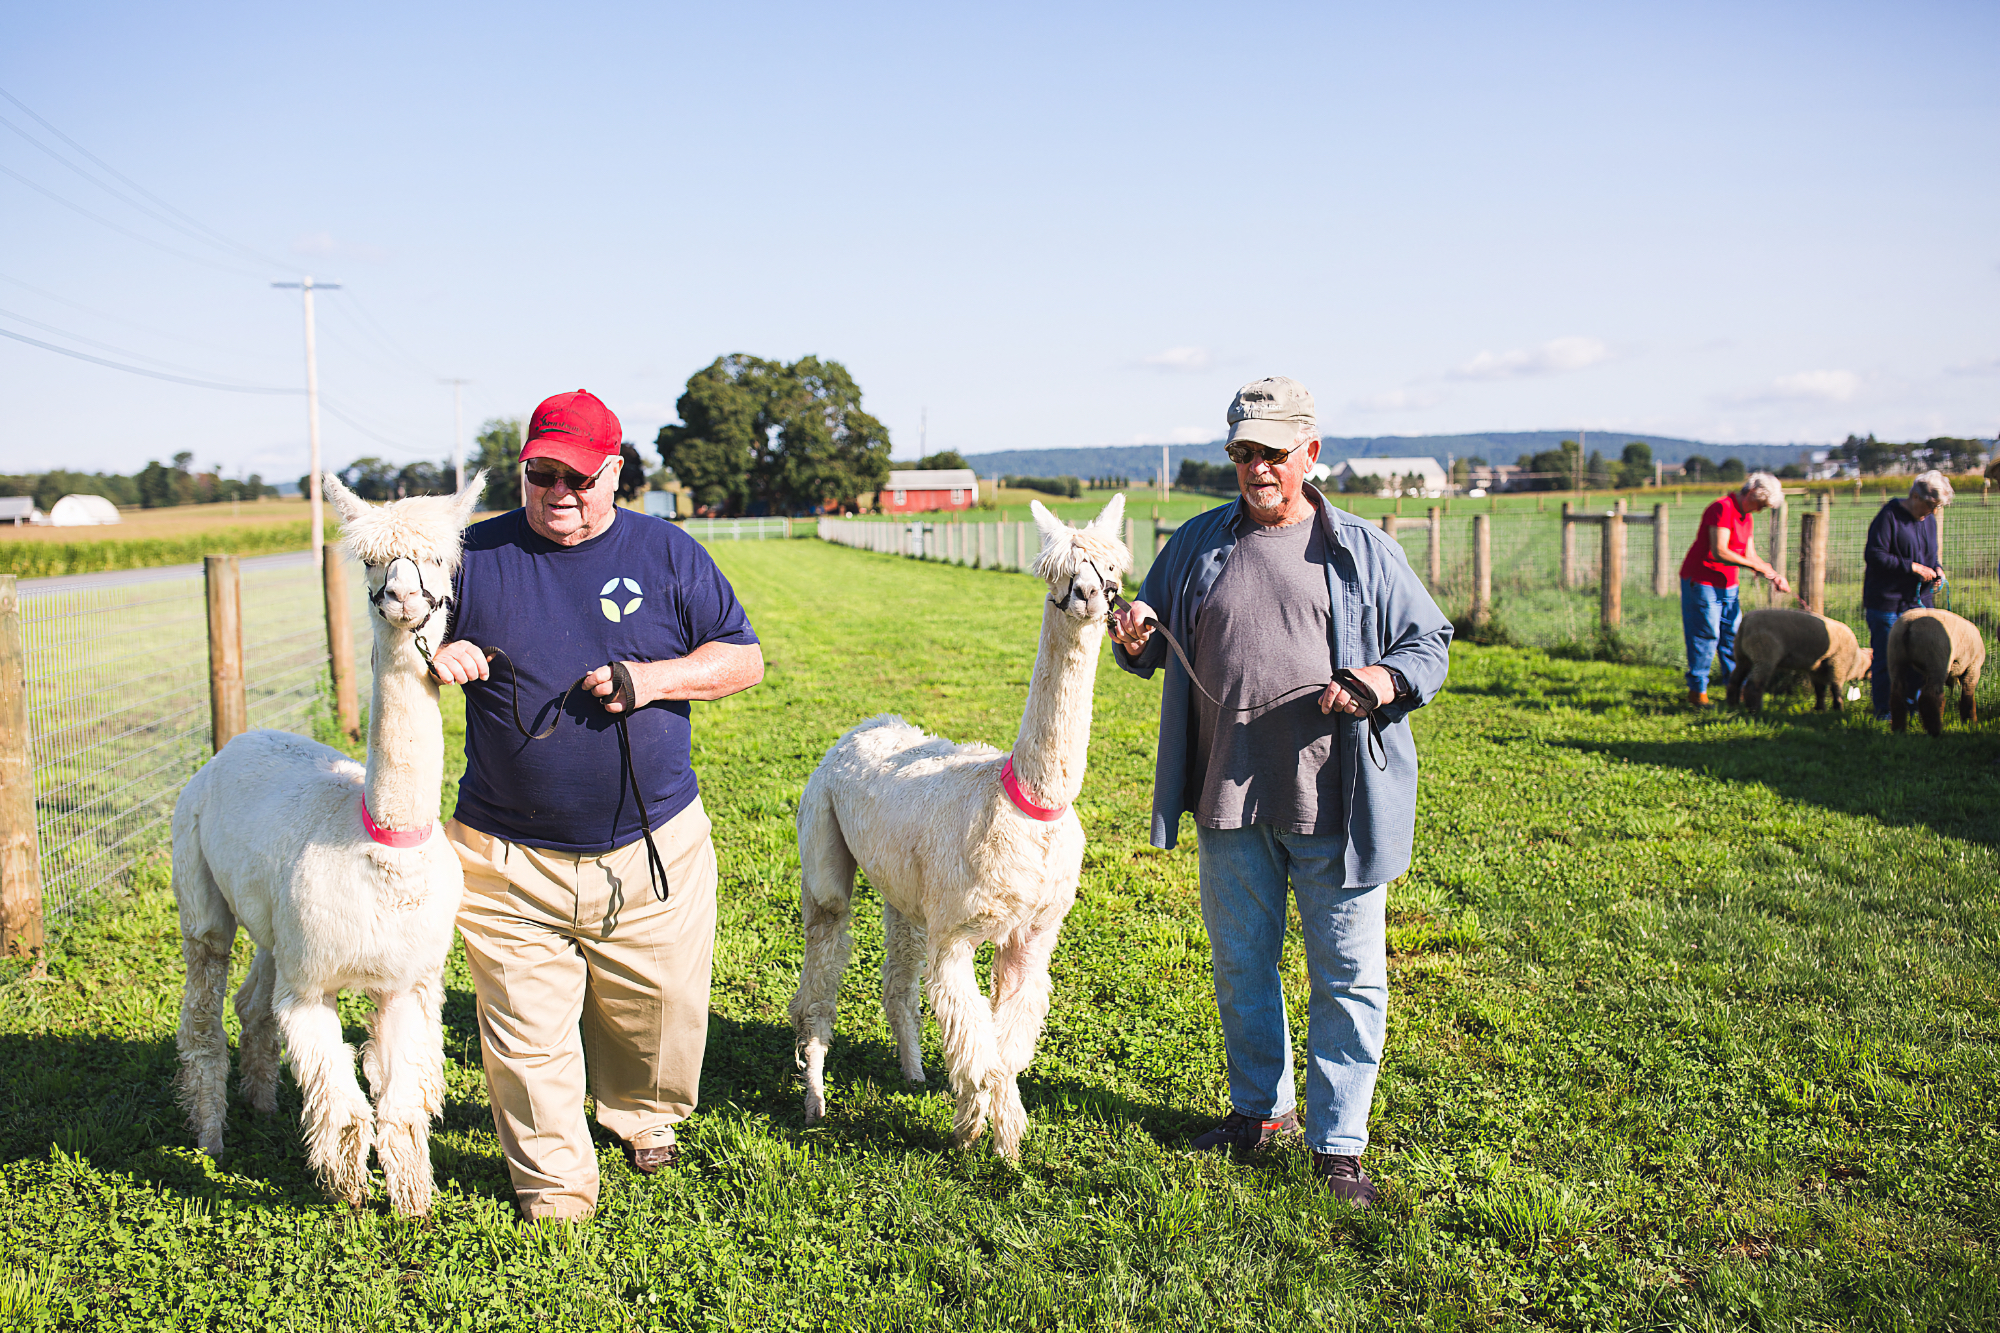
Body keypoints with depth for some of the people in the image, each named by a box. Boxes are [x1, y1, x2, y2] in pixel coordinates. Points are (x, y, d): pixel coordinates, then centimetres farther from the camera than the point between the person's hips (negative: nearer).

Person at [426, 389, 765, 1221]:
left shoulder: (665, 553, 2)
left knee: (660, 1012, 13)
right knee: (527, 1033, 3)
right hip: (508, 861, 0)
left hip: (654, 846, 1)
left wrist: (655, 678, -14)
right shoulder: (476, 555, 2)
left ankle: (642, 1117, 43)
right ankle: (554, 1180, 22)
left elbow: (743, 658, 3)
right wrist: (430, 656, -15)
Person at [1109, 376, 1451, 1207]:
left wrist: (1385, 680, -15)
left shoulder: (1362, 552, 1)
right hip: (1230, 797, 3)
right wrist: (1134, 641, -5)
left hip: (1334, 801, -3)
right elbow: (1156, 652, 18)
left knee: (1347, 974, 3)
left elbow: (1431, 643, 5)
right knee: (1239, 963, 16)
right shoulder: (1197, 545, 8)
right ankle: (1262, 1106, 36)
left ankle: (1338, 1141, 17)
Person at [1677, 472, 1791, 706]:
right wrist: (1755, 566, -22)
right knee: (1706, 635, -6)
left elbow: (1750, 554, 13)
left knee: (1733, 635, 8)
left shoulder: (1746, 517, 12)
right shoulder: (1723, 509, -18)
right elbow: (1719, 552, -26)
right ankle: (1697, 690, 2)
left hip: (1727, 585, 9)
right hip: (1702, 581, -9)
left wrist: (1774, 575, -1)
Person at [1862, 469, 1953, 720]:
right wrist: (1912, 567, -20)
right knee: (1886, 659, -3)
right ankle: (1883, 711, 6)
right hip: (1887, 602, -7)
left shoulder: (1929, 520, 13)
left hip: (1920, 600, 7)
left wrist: (1937, 568, 3)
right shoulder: (1889, 515, -11)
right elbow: (1873, 555, -18)